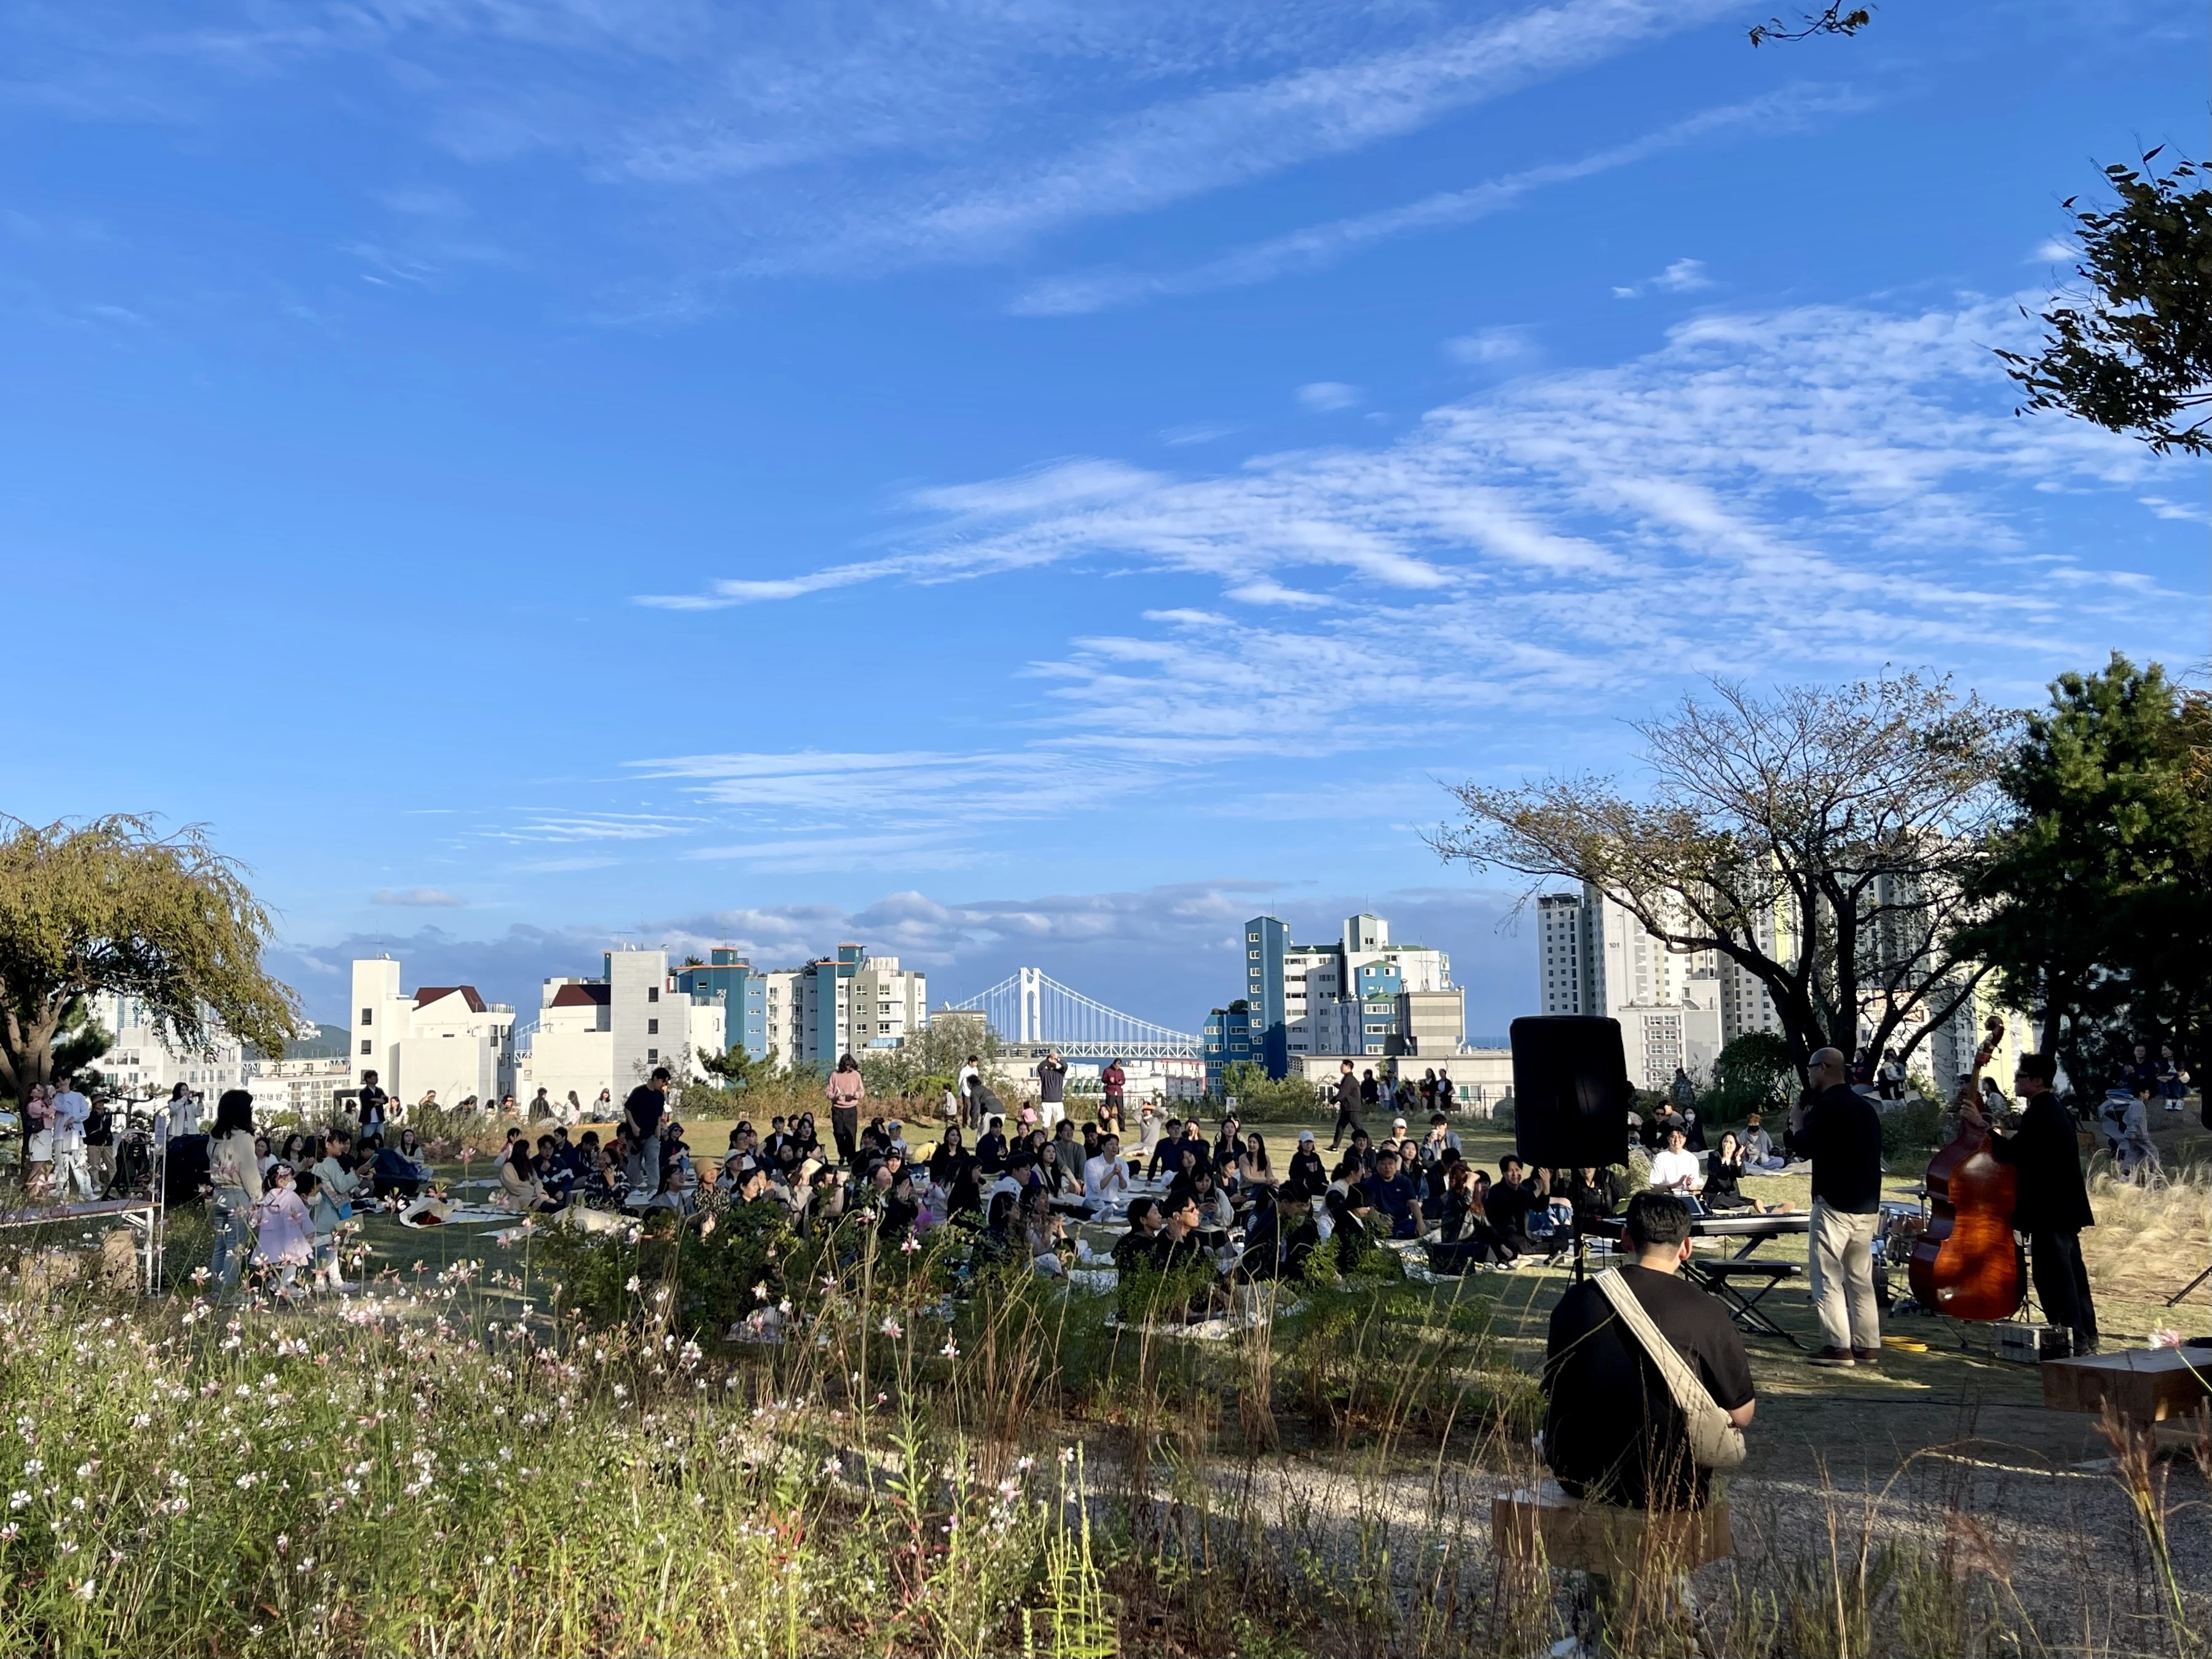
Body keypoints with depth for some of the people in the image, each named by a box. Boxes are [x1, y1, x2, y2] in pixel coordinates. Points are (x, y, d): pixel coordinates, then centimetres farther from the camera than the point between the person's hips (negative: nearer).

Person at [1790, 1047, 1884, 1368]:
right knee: (1861, 1278, 12)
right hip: (1867, 1206, 8)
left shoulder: (1826, 1105, -13)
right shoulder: (1866, 1107, 14)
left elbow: (1806, 1147, -15)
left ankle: (1838, 1347, -8)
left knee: (1828, 1277, -4)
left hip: (1834, 1204, -8)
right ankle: (1868, 1346, 13)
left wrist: (1797, 1124, 2)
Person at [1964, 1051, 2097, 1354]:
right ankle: (2085, 1336, 24)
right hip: (2065, 1206, 11)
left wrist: (1983, 1126, -16)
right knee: (2070, 1273, 17)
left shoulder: (2039, 1114, -19)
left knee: (2053, 1275, -7)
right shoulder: (2052, 1109, 14)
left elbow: (2012, 1152, -23)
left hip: (2049, 1210, -11)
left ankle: (2072, 1341, -5)